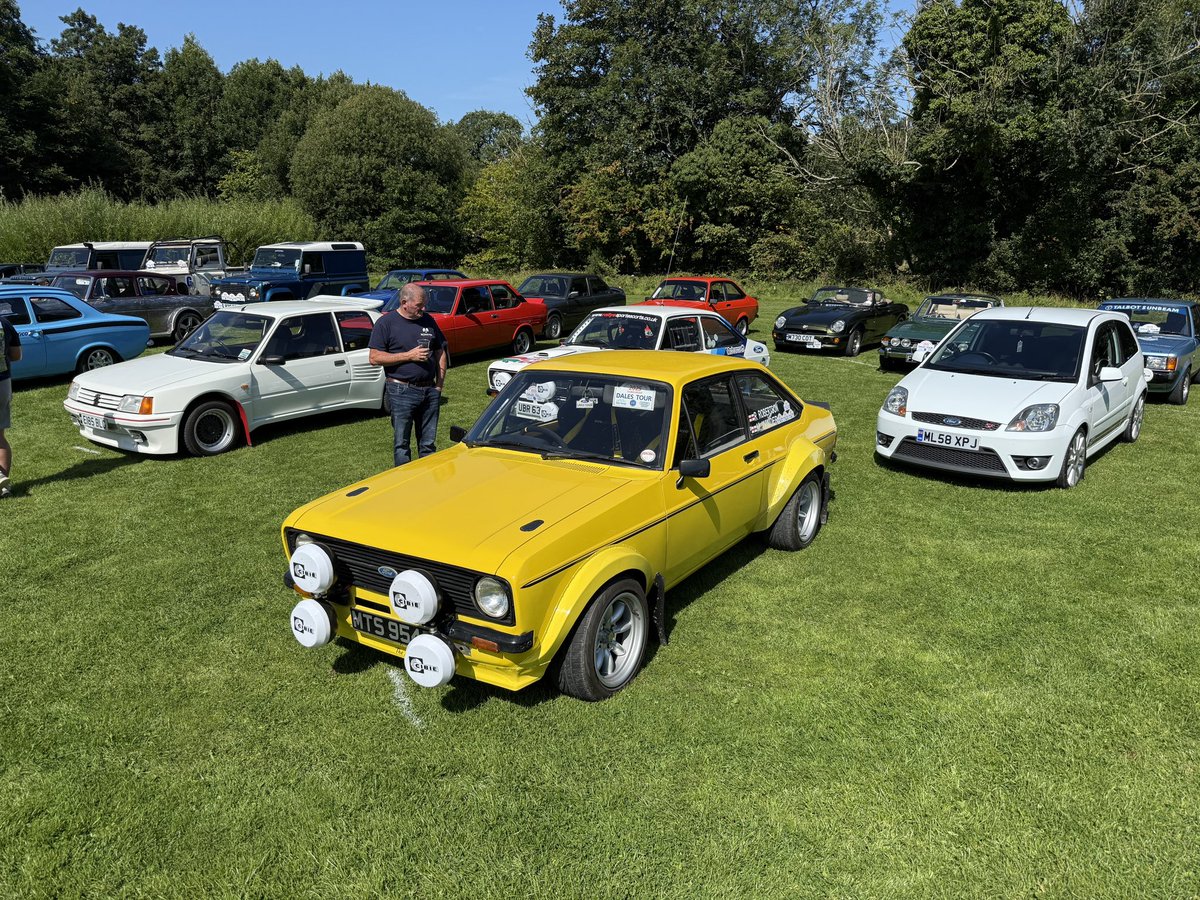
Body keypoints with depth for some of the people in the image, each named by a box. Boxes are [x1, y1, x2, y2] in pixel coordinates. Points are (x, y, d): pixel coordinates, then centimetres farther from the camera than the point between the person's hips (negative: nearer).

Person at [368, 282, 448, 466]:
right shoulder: (386, 323, -4)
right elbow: (374, 358, -10)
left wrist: (440, 383, 5)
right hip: (402, 391, -4)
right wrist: (409, 356, -15)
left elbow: (440, 353, 17)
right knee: (402, 444, 3)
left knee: (428, 443, 11)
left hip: (429, 390, 4)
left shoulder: (428, 320, 11)